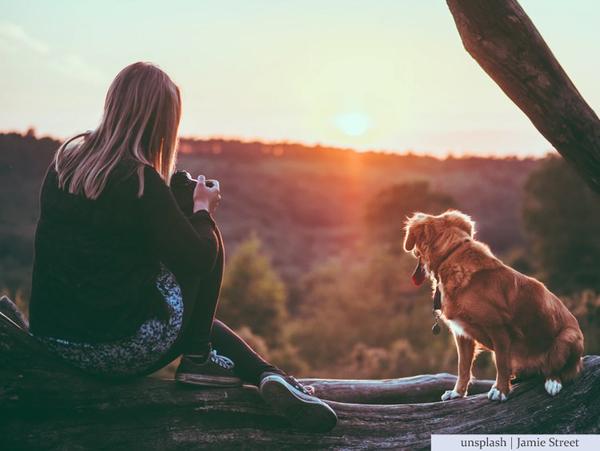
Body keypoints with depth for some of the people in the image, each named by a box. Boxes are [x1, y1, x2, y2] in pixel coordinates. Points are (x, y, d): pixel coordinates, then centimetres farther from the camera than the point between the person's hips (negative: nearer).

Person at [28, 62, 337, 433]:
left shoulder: (66, 157, 3)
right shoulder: (140, 181, -19)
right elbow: (199, 259, -14)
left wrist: (176, 205, 18)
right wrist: (203, 208, 5)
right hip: (121, 351, -7)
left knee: (197, 316, 31)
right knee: (210, 245, 10)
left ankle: (270, 377, 16)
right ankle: (198, 358, 14)